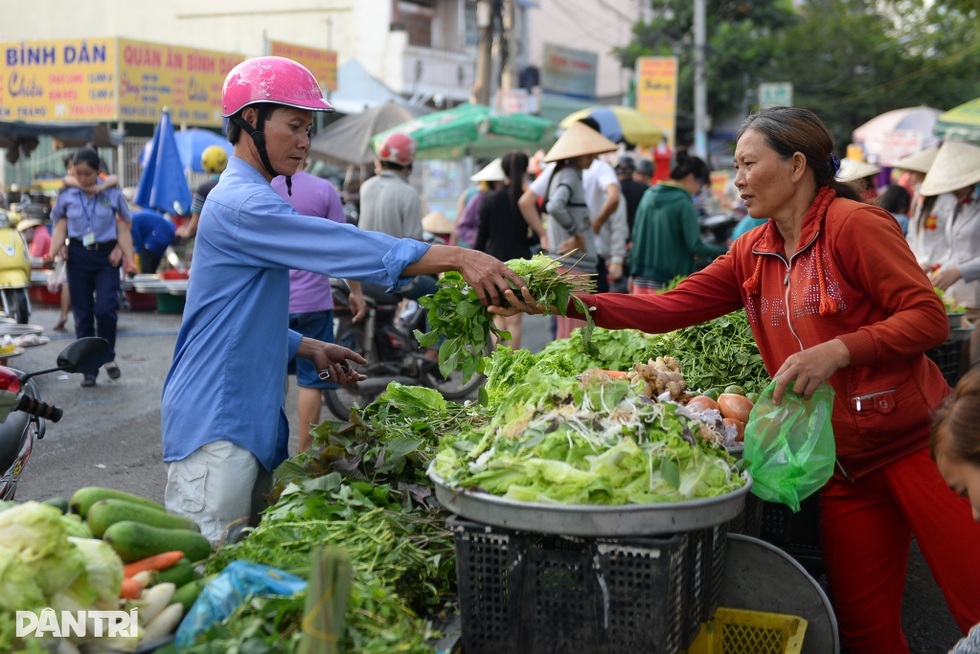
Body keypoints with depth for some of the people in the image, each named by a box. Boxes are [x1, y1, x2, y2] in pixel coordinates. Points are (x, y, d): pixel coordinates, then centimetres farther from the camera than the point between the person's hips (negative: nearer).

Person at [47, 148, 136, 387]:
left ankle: (108, 356, 11)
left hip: (106, 256, -2)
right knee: (82, 315, 4)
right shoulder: (66, 196, 5)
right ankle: (89, 369, 13)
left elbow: (123, 230, 2)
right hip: (78, 257, 2)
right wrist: (52, 253, -12)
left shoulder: (113, 195, 0)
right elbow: (60, 229, 6)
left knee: (105, 309, -14)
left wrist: (129, 259, -10)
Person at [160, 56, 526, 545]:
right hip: (216, 429, -10)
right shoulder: (241, 205, -16)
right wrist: (457, 258, -28)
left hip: (248, 421, 10)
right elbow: (344, 246, -25)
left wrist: (309, 349, 12)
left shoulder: (246, 199, 18)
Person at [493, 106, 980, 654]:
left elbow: (929, 317, -13)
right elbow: (672, 308, 3)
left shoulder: (853, 224, -10)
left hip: (914, 443, -6)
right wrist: (570, 303, -6)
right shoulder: (753, 254, 10)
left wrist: (837, 350, -26)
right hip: (847, 462, 6)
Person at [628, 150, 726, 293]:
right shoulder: (684, 203, -12)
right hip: (669, 281, -6)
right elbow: (694, 245, -15)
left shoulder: (649, 195, 9)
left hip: (641, 280, 7)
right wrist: (719, 251, 2)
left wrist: (633, 272, 19)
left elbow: (636, 236, 13)